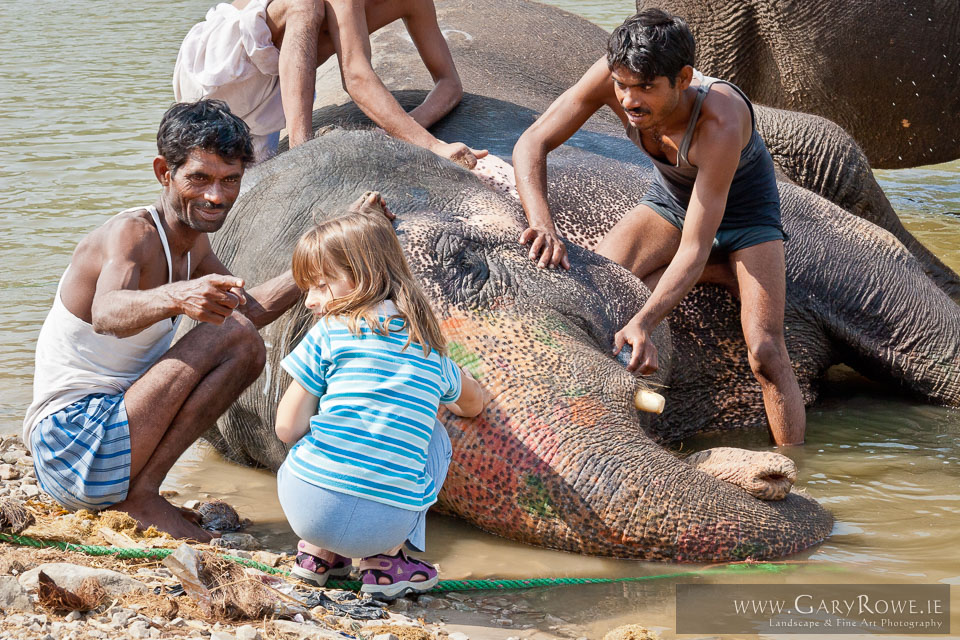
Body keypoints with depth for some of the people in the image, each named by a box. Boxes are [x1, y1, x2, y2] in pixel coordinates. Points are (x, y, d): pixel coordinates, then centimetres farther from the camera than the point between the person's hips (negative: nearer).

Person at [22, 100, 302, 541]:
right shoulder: (132, 234, -18)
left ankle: (137, 489, 11)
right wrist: (175, 297, -61)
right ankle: (141, 494, -15)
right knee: (231, 336, -18)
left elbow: (251, 309, 23)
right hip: (71, 435, -10)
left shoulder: (192, 242, 10)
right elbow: (106, 314, -39)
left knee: (247, 349, 22)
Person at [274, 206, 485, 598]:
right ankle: (385, 558, 17)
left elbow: (288, 428, 1)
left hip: (308, 507, -1)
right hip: (386, 521, 1)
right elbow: (473, 404, 36)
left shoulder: (330, 333, 0)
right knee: (435, 436, 30)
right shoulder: (430, 349, 14)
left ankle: (318, 551, 22)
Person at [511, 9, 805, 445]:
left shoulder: (721, 122, -42)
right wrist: (542, 224, -42)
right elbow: (532, 144, -24)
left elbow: (694, 249, -42)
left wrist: (642, 323, -56)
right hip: (671, 197, 4)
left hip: (743, 207, -4)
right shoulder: (613, 78, -30)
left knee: (766, 353, -17)